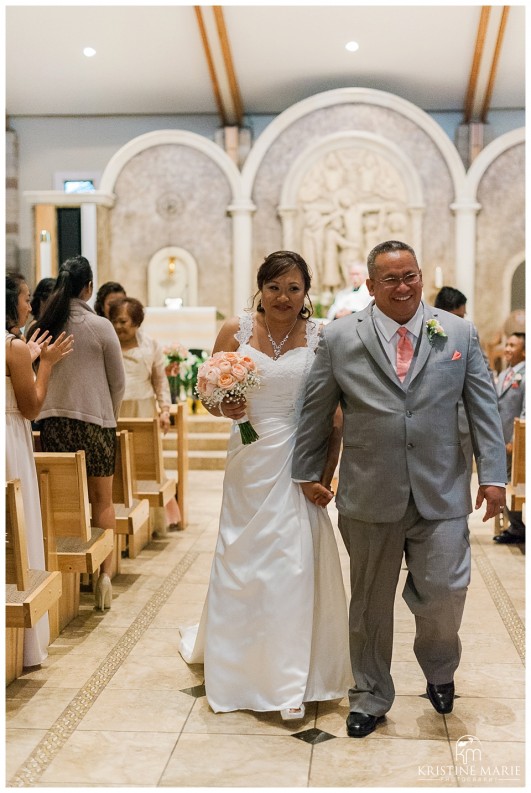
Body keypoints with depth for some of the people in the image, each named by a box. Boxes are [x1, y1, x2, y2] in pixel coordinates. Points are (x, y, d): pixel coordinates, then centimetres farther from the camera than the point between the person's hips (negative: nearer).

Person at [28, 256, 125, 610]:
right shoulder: (100, 327, -8)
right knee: (103, 500, 9)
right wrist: (110, 418, 13)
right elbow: (118, 382, -2)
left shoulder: (44, 326, 1)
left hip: (53, 421, 3)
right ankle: (105, 573, 6)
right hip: (95, 421, -3)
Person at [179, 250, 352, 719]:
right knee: (243, 559, 10)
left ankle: (292, 677, 20)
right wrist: (224, 407, -17)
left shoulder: (321, 338, -3)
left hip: (299, 463, -1)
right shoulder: (236, 332, 1)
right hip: (250, 463, 2)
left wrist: (327, 474, -9)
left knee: (295, 562, 2)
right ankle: (241, 666, 33)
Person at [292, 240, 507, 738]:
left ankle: (438, 668, 33)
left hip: (441, 495, 0)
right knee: (370, 603, 11)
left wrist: (493, 473, 0)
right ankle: (370, 697, 33)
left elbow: (483, 408, 5)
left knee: (445, 593, -2)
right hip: (370, 496, 0)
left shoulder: (458, 334, 4)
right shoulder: (340, 338, 1)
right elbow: (314, 412, 6)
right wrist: (307, 472, 9)